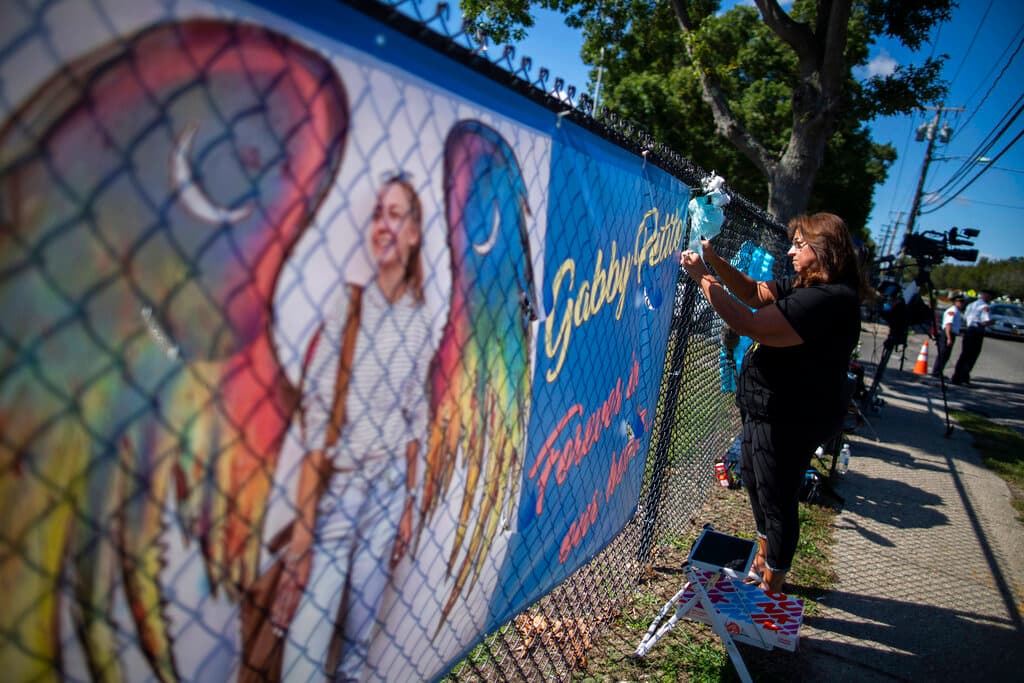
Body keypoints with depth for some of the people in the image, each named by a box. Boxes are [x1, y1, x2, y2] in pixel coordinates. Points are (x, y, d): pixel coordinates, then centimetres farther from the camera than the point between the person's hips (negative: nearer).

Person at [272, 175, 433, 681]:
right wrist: (301, 534, -16)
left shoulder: (419, 324, 1)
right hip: (334, 490, -3)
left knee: (361, 623, 15)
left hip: (388, 487, 3)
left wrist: (409, 502, 11)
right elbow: (314, 421, -14)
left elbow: (415, 418, 8)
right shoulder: (347, 309, -11)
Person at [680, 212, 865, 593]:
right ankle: (763, 561, 48)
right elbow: (754, 293, 13)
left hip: (790, 419, -11)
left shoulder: (830, 299, -27)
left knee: (777, 500, 5)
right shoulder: (805, 287, 6)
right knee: (754, 481, 26)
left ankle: (770, 590, 26)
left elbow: (749, 324, -33)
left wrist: (703, 278, -23)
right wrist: (714, 261, -1)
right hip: (770, 409, 11)